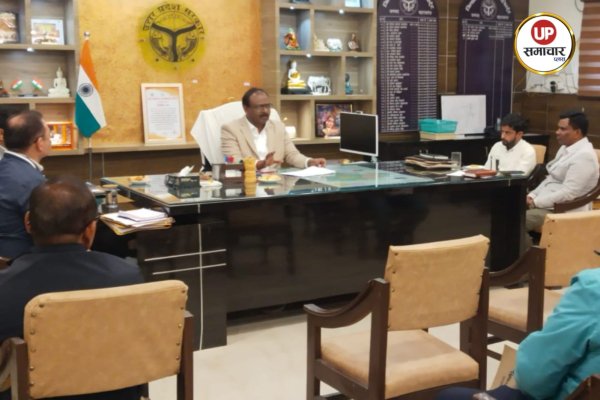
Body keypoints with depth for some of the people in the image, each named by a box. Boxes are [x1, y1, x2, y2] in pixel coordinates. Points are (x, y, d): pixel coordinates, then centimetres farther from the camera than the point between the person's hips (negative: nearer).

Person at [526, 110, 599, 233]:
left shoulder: (584, 156, -18)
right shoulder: (565, 148, 13)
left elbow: (568, 193, -24)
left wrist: (536, 202, -18)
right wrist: (532, 196, 2)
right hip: (548, 203, 10)